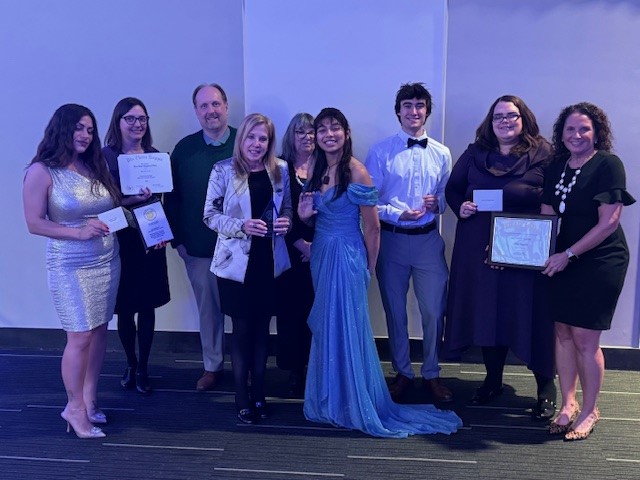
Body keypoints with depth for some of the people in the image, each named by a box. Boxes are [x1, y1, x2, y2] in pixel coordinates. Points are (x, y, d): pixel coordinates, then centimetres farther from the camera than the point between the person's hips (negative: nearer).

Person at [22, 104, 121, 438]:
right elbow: (35, 223, -11)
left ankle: (89, 398, 24)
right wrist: (78, 232, -21)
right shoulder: (42, 171, -9)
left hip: (108, 261, 6)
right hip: (70, 267, -6)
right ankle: (75, 407, 13)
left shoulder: (95, 166, 7)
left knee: (99, 331, 9)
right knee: (80, 336, -4)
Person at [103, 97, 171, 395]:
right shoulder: (106, 156, -5)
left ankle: (143, 368, 20)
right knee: (125, 308, 6)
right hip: (120, 240, -2)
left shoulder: (155, 156, 6)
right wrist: (133, 199, -22)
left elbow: (163, 199, 10)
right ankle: (130, 363, 27)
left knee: (147, 307, 6)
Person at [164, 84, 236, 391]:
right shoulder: (184, 149, 2)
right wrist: (177, 239, 3)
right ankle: (212, 366, 31)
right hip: (198, 248, 3)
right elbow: (172, 197, 6)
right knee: (208, 309, 14)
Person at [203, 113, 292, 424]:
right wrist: (241, 226, -21)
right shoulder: (223, 171, -7)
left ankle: (259, 394, 27)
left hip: (269, 260, 3)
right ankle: (242, 398, 22)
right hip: (236, 261, -3)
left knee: (262, 327, 12)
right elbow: (210, 215, -6)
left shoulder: (280, 170, 3)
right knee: (242, 328, 6)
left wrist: (285, 222, -8)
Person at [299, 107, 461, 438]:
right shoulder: (318, 170, 7)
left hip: (347, 256, -7)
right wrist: (304, 215, -5)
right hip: (320, 254, 7)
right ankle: (331, 399, 30)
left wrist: (369, 268, -3)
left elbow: (373, 227, -10)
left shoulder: (356, 172, -14)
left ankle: (357, 406, 15)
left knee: (347, 329, -1)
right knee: (325, 329, 14)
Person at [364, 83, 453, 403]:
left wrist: (437, 203, -10)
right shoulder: (380, 151, -1)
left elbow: (447, 195, 12)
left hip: (429, 240, 2)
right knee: (395, 311, 10)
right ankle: (402, 372, 27)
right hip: (391, 240, -1)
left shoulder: (441, 154, 7)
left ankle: (431, 374, 22)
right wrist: (399, 214, -18)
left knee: (434, 311, 3)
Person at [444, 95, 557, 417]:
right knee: (486, 309, 9)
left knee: (529, 312, 0)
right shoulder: (474, 153, 11)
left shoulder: (542, 154, 2)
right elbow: (452, 188, 15)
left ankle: (545, 386, 17)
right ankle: (493, 379, 26)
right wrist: (460, 207, -4)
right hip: (479, 246, 3)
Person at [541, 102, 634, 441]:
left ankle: (589, 411, 17)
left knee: (584, 338, -2)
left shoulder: (608, 164, -10)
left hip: (600, 261, -6)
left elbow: (608, 222, -16)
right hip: (563, 261, 6)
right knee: (563, 332, 8)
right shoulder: (557, 167, 8)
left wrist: (568, 254, -18)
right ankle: (568, 405, 22)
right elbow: (545, 216, 8)